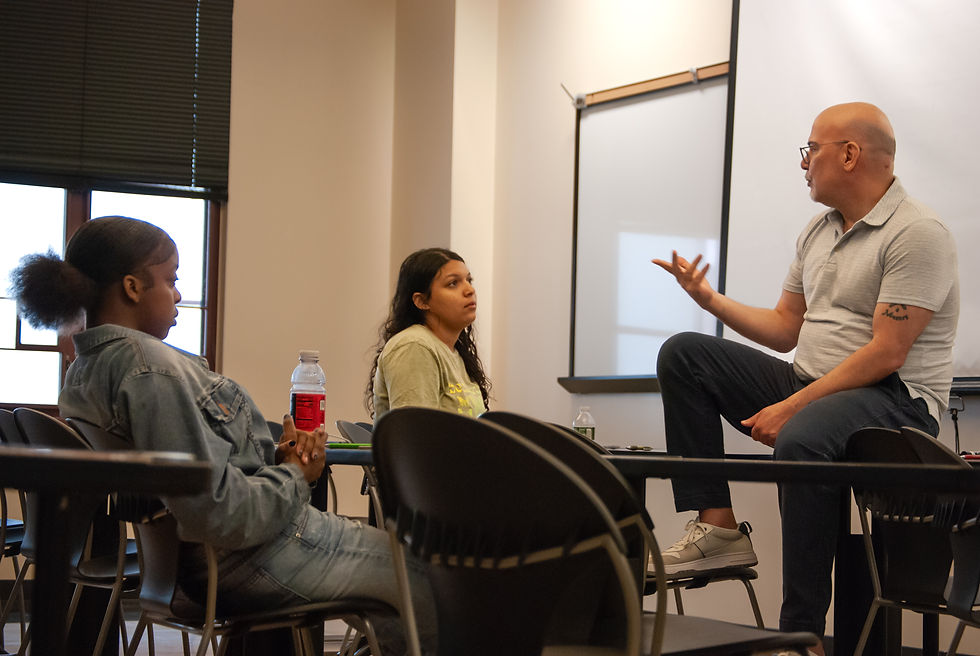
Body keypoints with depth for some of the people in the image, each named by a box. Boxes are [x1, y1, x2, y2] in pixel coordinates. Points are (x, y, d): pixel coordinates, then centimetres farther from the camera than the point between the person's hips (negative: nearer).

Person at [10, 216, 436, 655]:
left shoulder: (83, 372, 6)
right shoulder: (151, 366, -25)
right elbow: (219, 513, -29)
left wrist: (274, 457, -1)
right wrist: (293, 475, -12)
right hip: (251, 561, -10)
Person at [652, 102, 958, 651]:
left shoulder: (918, 233, -12)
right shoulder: (819, 231, 16)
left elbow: (886, 354, -20)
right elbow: (786, 329, 19)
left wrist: (792, 407, -22)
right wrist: (710, 298, 6)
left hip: (897, 400, -9)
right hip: (812, 388, 9)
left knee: (801, 440, -40)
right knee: (683, 354, -1)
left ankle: (802, 630, -30)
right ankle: (718, 527, -11)